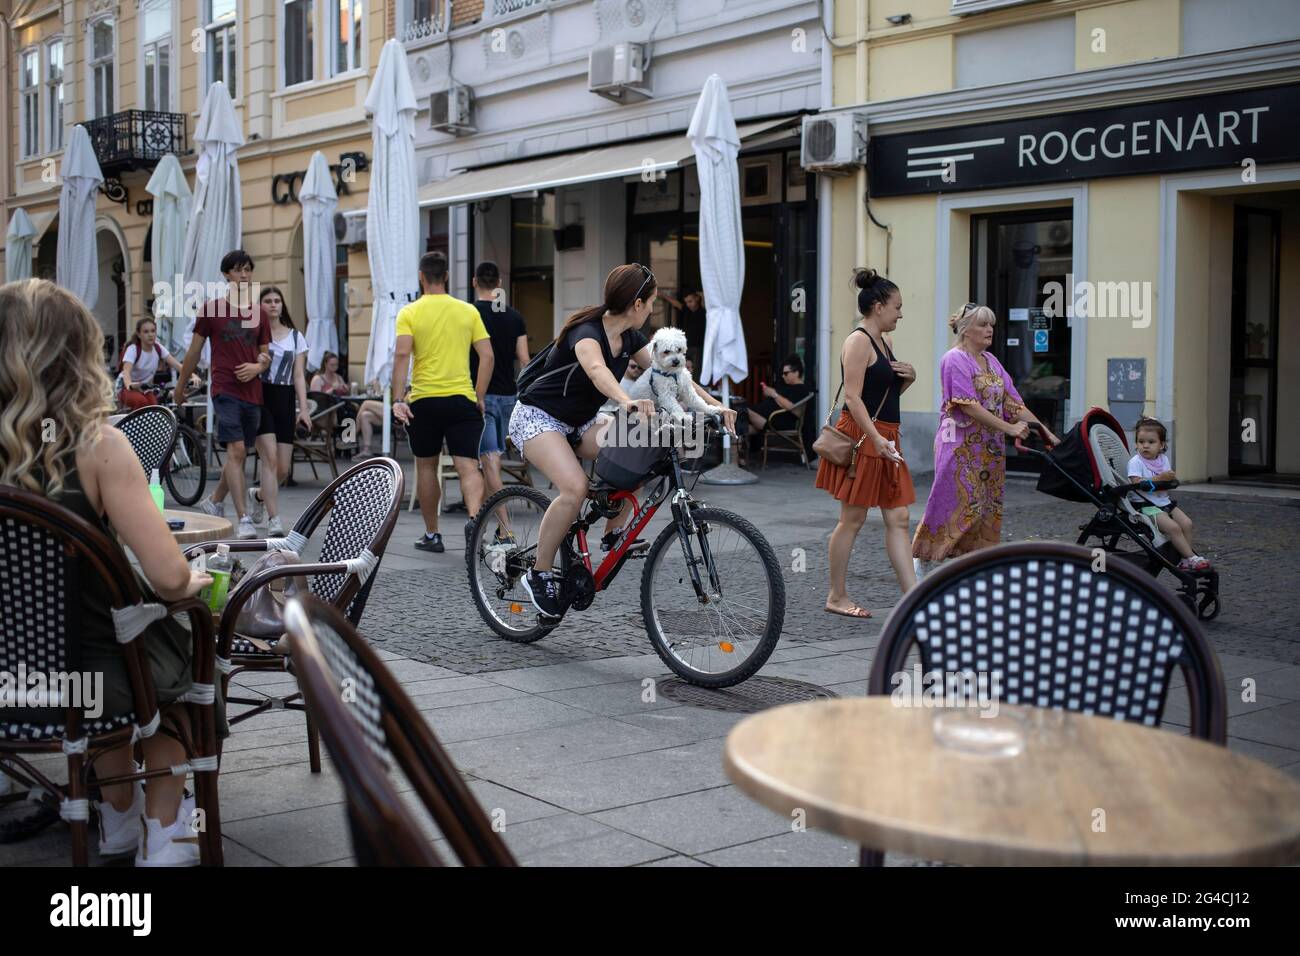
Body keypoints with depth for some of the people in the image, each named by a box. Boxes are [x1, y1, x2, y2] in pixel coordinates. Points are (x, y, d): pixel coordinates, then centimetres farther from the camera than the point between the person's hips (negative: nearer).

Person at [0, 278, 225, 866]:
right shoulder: (97, 446, -19)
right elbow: (169, 577, -23)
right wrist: (193, 585, 0)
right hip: (87, 681, -4)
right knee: (179, 644, 29)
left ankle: (119, 818, 46)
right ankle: (163, 834, 33)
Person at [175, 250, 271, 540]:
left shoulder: (259, 312, 10)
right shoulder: (212, 308, 1)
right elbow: (194, 351, 9)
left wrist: (258, 366, -5)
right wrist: (181, 386, 15)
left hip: (252, 391, 5)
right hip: (225, 389, -5)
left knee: (240, 455, 12)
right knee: (236, 450, -16)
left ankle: (213, 500, 35)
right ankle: (243, 520, -18)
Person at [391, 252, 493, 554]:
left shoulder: (410, 313, 0)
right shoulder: (468, 311, 5)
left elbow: (402, 354, -13)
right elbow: (487, 356, 1)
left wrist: (398, 399, -14)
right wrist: (479, 397, 8)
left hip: (423, 401, 0)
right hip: (462, 399, 0)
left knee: (426, 467, 15)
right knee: (468, 467, -4)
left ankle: (432, 535, 22)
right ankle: (474, 518, -30)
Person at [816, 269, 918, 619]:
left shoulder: (881, 343, 18)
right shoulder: (858, 342, -11)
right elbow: (853, 398, -19)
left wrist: (908, 378, 7)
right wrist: (876, 439, -27)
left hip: (885, 438, 9)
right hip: (863, 437, -9)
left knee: (898, 519, 5)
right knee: (852, 520, -1)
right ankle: (837, 597, 10)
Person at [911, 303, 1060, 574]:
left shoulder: (991, 361, 14)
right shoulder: (954, 359, -10)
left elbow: (1013, 402, 11)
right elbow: (968, 406, -18)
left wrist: (1043, 430, 1)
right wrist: (1009, 428, -21)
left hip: (990, 448, 8)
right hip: (961, 447, -8)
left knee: (988, 507, 6)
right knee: (958, 504, -6)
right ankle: (922, 563, 8)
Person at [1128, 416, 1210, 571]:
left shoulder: (1163, 459, 10)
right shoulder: (1135, 462, -10)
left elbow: (1172, 481, 14)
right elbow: (1138, 483, -22)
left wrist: (1171, 478, -9)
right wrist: (1159, 478, -26)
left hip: (1164, 501, 7)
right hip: (1147, 505, -7)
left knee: (1186, 523, -12)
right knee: (1173, 527, -23)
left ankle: (1185, 560, -5)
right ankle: (1192, 558, -13)